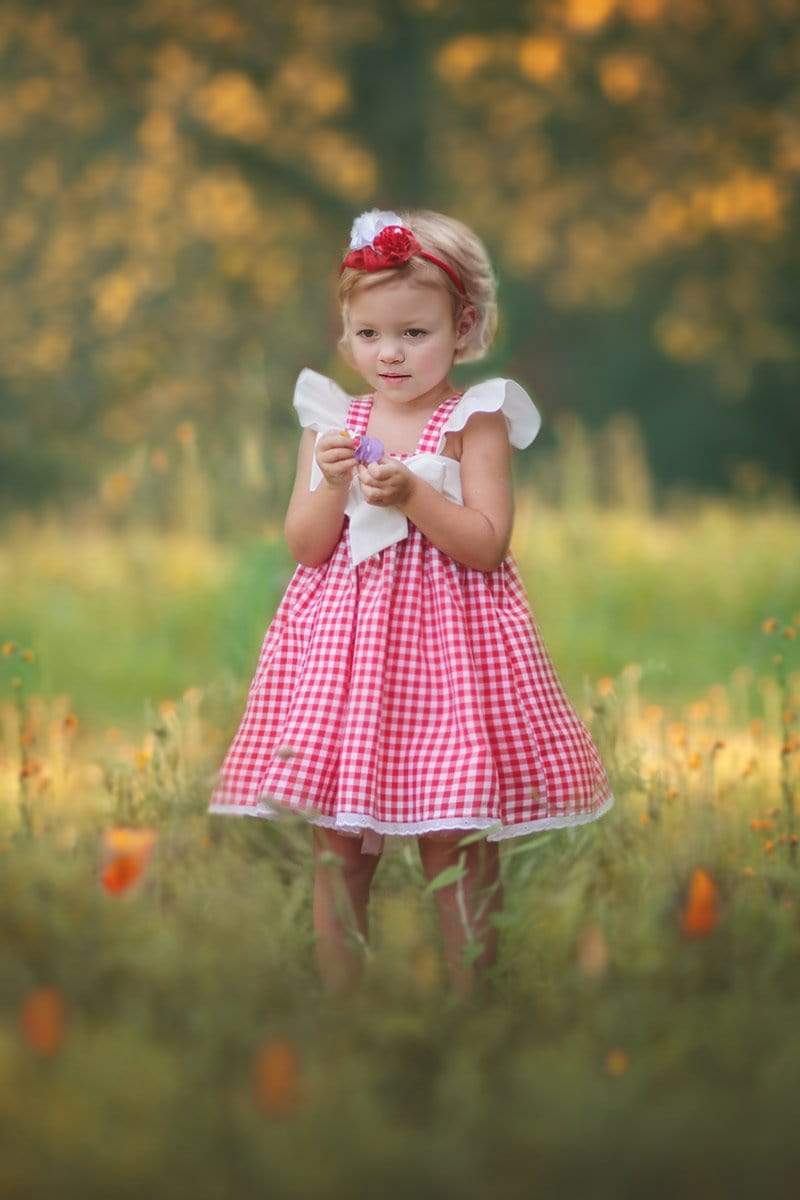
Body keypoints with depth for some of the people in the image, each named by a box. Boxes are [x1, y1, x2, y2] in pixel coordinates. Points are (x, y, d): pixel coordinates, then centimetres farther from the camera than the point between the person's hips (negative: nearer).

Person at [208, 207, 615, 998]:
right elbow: (303, 547, 2)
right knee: (336, 845, 6)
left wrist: (412, 495, -23)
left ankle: (471, 996, 9)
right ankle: (337, 997, 15)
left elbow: (486, 545, -11)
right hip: (343, 637, 4)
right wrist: (333, 485, -15)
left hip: (447, 636, -3)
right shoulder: (329, 421, 7)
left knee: (457, 846, -1)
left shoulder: (475, 421, -4)